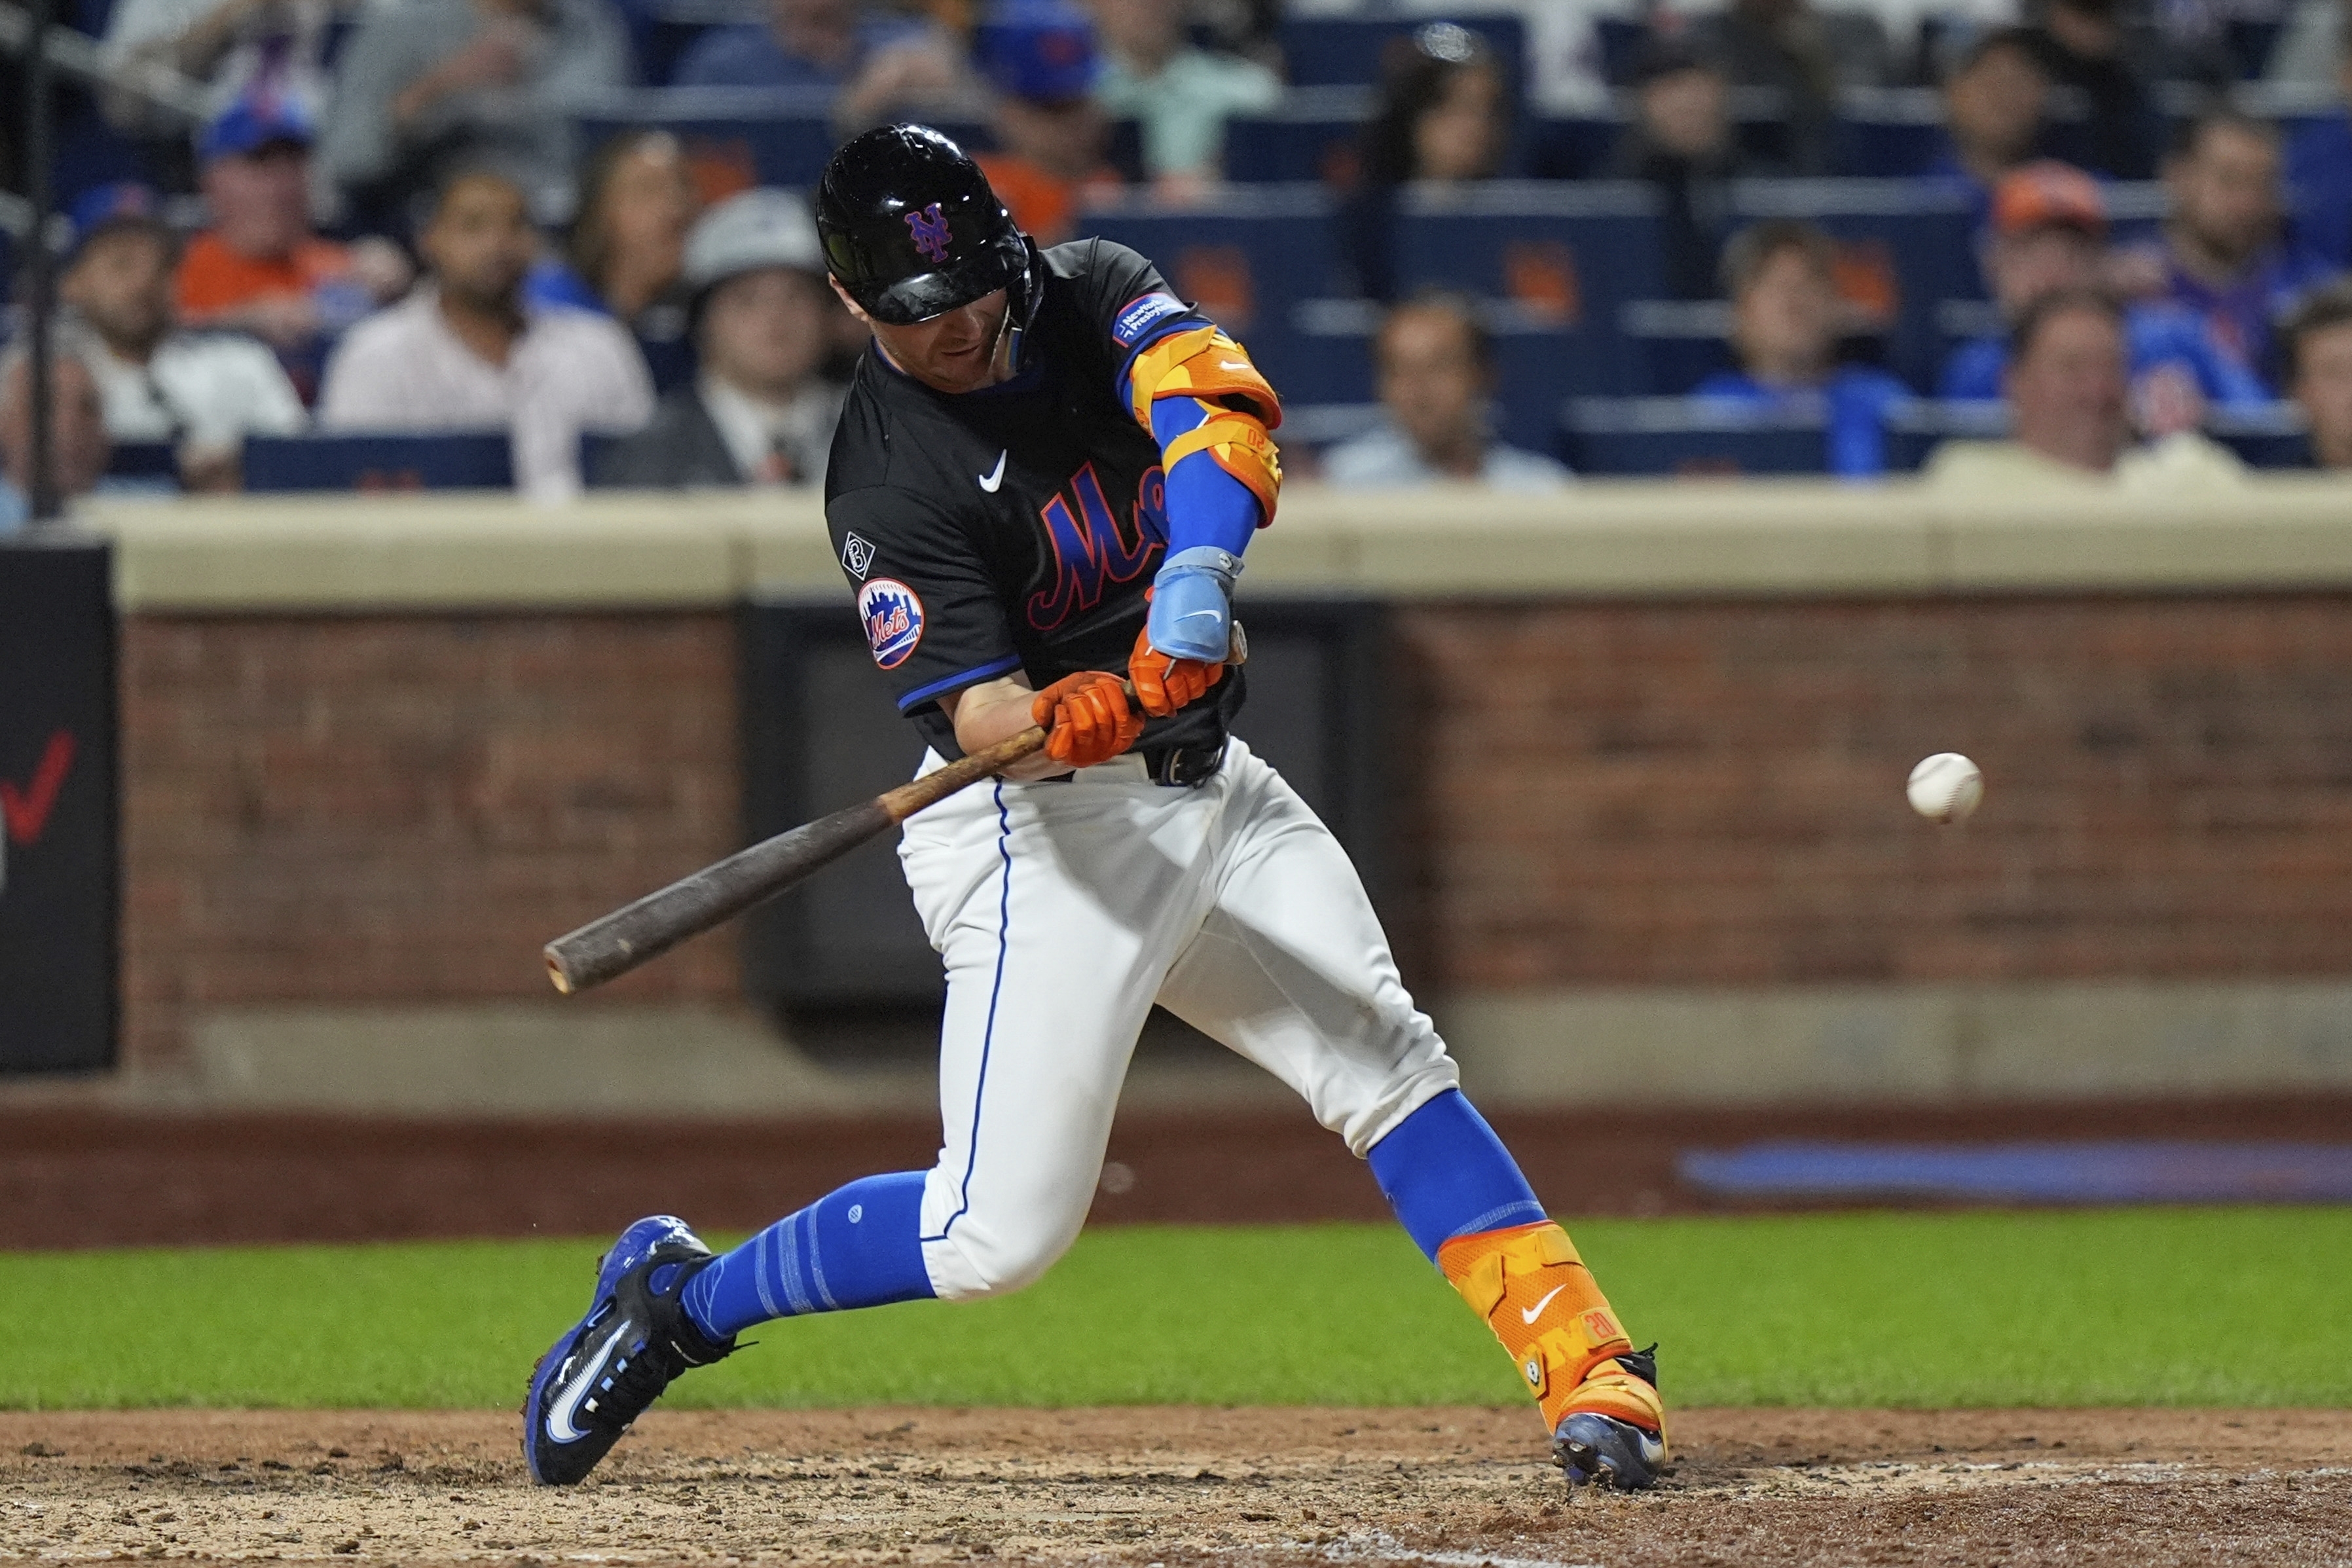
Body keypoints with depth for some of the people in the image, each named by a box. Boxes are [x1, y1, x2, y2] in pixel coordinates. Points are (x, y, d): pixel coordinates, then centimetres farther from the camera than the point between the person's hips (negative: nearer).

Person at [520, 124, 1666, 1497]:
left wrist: (1198, 575, -38)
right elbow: (973, 713, -25)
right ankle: (676, 1298, 6)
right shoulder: (892, 485, -18)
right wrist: (1065, 720, -48)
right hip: (1047, 828, -7)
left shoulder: (1088, 293, -1)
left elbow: (1220, 404, -20)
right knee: (1002, 1231, -11)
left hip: (1205, 777, 7)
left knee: (1390, 1060, 1)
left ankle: (1584, 1359, 4)